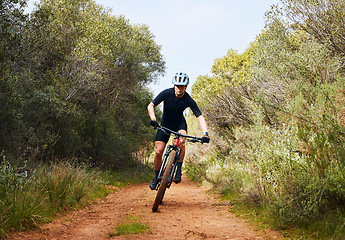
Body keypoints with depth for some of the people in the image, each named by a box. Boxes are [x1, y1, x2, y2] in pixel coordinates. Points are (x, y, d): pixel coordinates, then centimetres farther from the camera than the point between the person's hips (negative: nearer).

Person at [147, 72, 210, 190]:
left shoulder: (189, 100, -22)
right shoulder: (167, 93, -21)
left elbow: (200, 117, -24)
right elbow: (151, 106, -17)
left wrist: (205, 133, -38)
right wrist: (153, 119, -35)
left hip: (179, 123, -1)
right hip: (165, 124, 1)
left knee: (181, 141, -33)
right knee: (158, 152, -10)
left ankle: (178, 171, -19)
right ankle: (156, 177, 12)